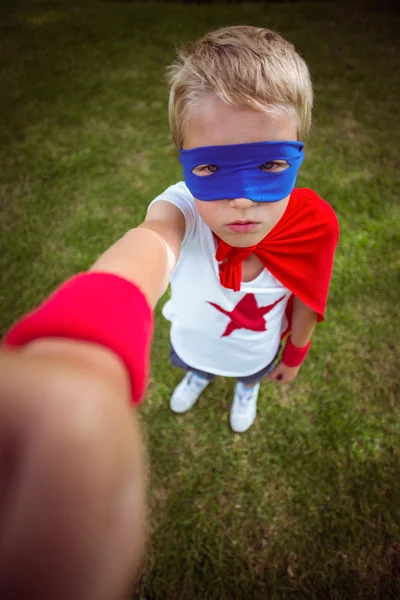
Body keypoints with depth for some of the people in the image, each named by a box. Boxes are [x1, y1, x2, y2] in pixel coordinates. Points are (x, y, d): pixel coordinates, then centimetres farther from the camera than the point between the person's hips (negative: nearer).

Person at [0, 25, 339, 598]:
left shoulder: (311, 227, -34)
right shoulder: (181, 211, -42)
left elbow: (306, 302, -14)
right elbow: (139, 257, -67)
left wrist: (294, 354, 4)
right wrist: (77, 366, -89)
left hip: (257, 350, 1)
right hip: (193, 339, 0)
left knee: (251, 373, 36)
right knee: (192, 364, 35)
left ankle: (245, 389, 75)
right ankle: (199, 377, 75)